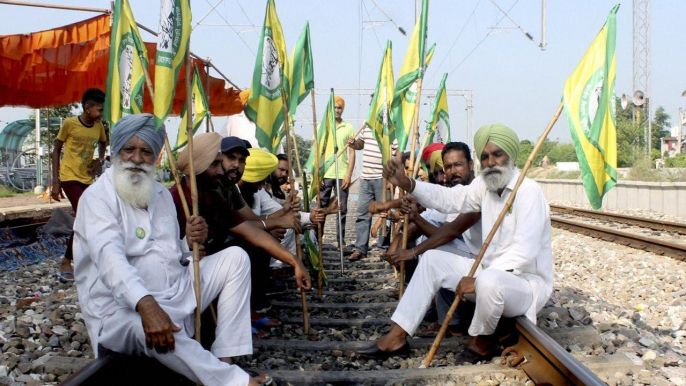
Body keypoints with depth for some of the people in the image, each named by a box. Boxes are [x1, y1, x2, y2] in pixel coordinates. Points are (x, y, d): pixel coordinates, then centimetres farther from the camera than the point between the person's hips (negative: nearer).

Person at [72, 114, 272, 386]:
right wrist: (146, 305, -42)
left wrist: (191, 241, -7)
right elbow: (110, 258, -26)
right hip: (124, 309, -7)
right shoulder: (98, 198, -9)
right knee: (150, 330, -40)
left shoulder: (161, 194, 14)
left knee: (235, 257, -1)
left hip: (178, 294, 8)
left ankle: (223, 359, -14)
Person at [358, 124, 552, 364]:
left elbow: (524, 251, -28)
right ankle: (396, 339, 1)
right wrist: (406, 184, -14)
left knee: (489, 281, -39)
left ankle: (483, 342, -6)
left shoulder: (528, 192, -21)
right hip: (491, 271, 8)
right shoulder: (485, 185, 4)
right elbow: (450, 198, 0)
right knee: (432, 260, 2)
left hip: (527, 281, -8)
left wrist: (478, 280, -31)